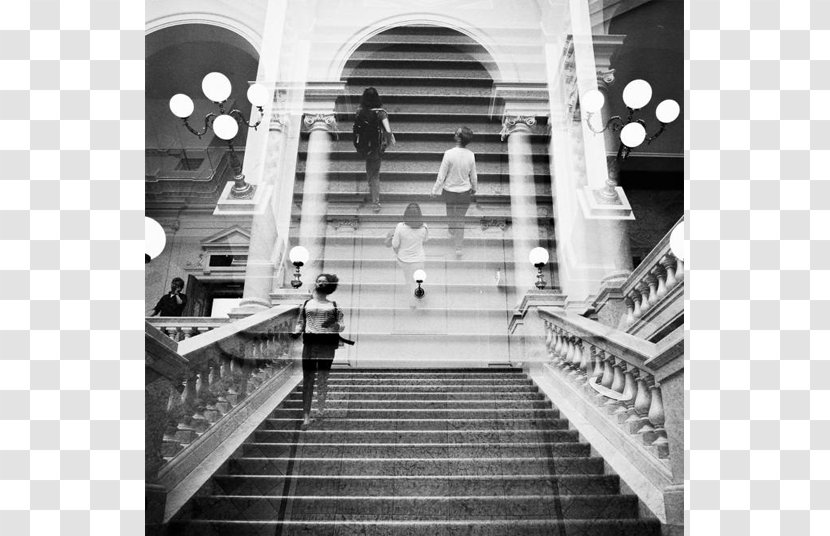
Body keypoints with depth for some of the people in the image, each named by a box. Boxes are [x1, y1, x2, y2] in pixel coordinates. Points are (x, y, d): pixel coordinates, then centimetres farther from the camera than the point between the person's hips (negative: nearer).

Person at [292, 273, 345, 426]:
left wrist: (335, 324, -11)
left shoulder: (334, 305, 13)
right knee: (308, 379, -2)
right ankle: (306, 415, 0)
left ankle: (321, 411, 5)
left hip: (327, 344, 0)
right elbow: (300, 323, 15)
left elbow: (341, 325, 10)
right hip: (309, 343, 1)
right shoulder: (306, 304, 16)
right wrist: (296, 332, -4)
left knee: (323, 379, -2)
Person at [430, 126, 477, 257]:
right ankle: (458, 247, 14)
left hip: (449, 191, -1)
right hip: (465, 192, 1)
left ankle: (452, 233, 52)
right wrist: (474, 188, 19)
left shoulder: (449, 154, -23)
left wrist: (434, 190, -3)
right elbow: (473, 176, 0)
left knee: (451, 216, 27)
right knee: (460, 219, 13)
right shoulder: (471, 155, -13)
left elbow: (441, 176, -16)